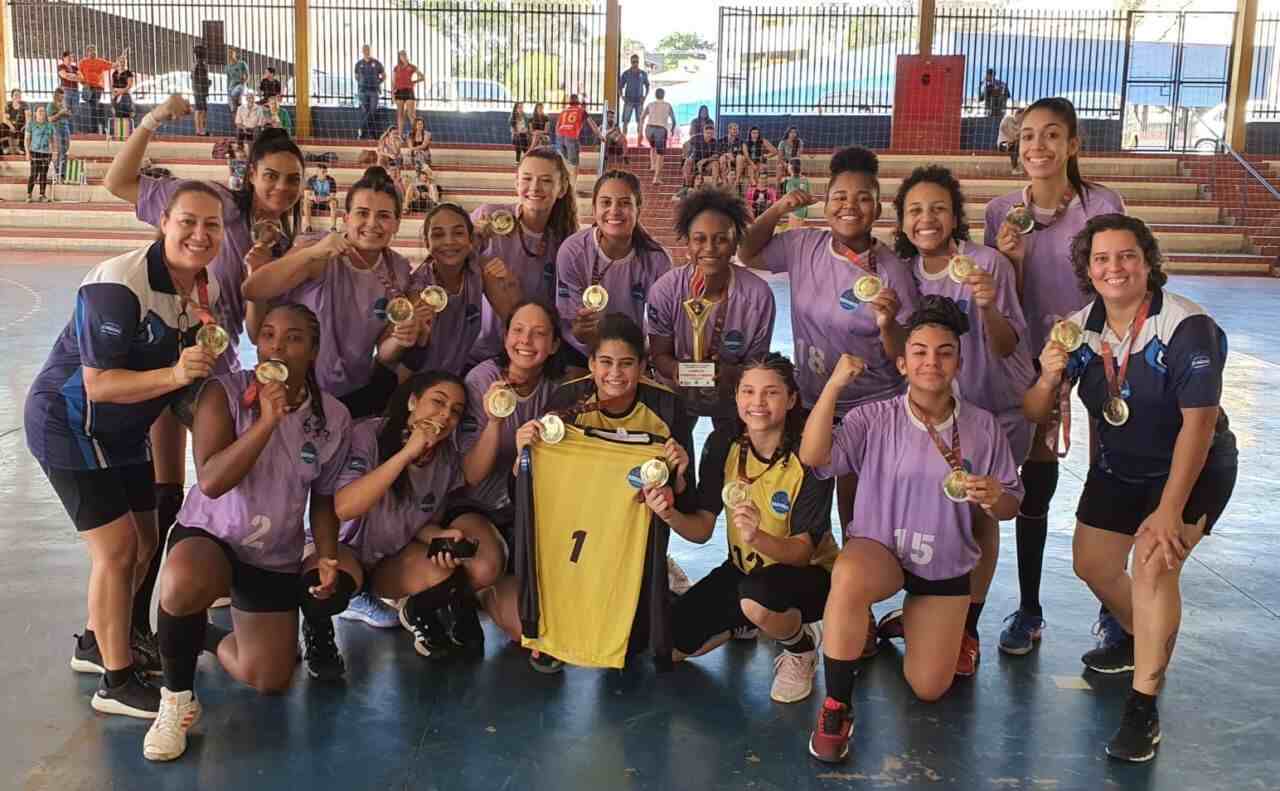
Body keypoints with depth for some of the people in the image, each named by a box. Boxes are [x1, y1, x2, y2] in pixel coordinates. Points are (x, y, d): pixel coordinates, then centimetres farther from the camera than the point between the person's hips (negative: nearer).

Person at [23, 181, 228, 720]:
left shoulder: (207, 290, -3)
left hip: (123, 431, 9)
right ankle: (117, 683, 5)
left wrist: (206, 362, -12)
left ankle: (97, 644, 37)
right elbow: (98, 385, -29)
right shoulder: (119, 285, -28)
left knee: (142, 544, 15)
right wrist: (175, 374, -42)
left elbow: (201, 363, 10)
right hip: (67, 426, -8)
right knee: (117, 548, -9)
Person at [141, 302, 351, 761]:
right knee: (181, 586, -40)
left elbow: (323, 498, 3)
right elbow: (211, 481, -27)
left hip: (278, 560, 4)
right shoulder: (224, 393, -17)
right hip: (209, 536, -3)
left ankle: (206, 637, 36)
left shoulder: (333, 418, -8)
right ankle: (177, 699, -13)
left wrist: (326, 556, -13)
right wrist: (266, 422, -35)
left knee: (270, 683, 4)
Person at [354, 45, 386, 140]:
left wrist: (378, 83, 2)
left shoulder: (376, 63, 2)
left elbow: (384, 76, 11)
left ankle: (372, 134, 2)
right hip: (363, 91, 1)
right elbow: (356, 76, 21)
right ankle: (363, 133, 3)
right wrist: (360, 84, 7)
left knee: (373, 112, -2)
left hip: (374, 90, -1)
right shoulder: (359, 64, 7)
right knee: (363, 112, 0)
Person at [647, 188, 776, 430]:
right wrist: (678, 370, -34)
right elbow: (660, 354, -11)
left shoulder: (758, 295, -22)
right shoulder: (664, 290, -20)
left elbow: (756, 362, -13)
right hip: (676, 392, 0)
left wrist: (731, 373, -35)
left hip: (733, 395, 0)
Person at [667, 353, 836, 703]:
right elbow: (702, 529, -11)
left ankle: (802, 647, -2)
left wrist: (757, 536, -44)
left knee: (756, 598, -38)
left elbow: (803, 551, -24)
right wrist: (672, 516, -33)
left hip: (810, 573, -5)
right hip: (744, 568, 5)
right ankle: (744, 621, 23)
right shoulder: (723, 443, -12)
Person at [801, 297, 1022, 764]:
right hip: (878, 549, -2)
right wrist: (834, 385, -33)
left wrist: (993, 499, -23)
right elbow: (812, 457, -25)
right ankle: (836, 706, -21)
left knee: (928, 690, 2)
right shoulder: (874, 419, -10)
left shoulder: (983, 427, -6)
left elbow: (1011, 505, 2)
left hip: (945, 565, 2)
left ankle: (906, 624, 37)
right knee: (848, 576, -40)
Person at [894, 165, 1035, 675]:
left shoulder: (987, 263, -17)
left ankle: (968, 630, 14)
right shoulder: (905, 271, -3)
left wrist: (988, 307, -37)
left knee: (978, 517, 1)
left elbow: (1007, 347, -17)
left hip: (995, 410, -4)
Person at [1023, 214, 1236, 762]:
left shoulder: (1188, 327, -26)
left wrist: (1170, 509, -30)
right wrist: (1050, 379, -30)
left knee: (1153, 565, -24)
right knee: (1091, 563, 10)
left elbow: (1199, 422, -27)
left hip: (1193, 468, -6)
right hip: (1118, 467, 6)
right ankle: (1140, 641, 43)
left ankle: (1143, 709, -13)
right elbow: (1034, 416, -7)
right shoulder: (1078, 329, -10)